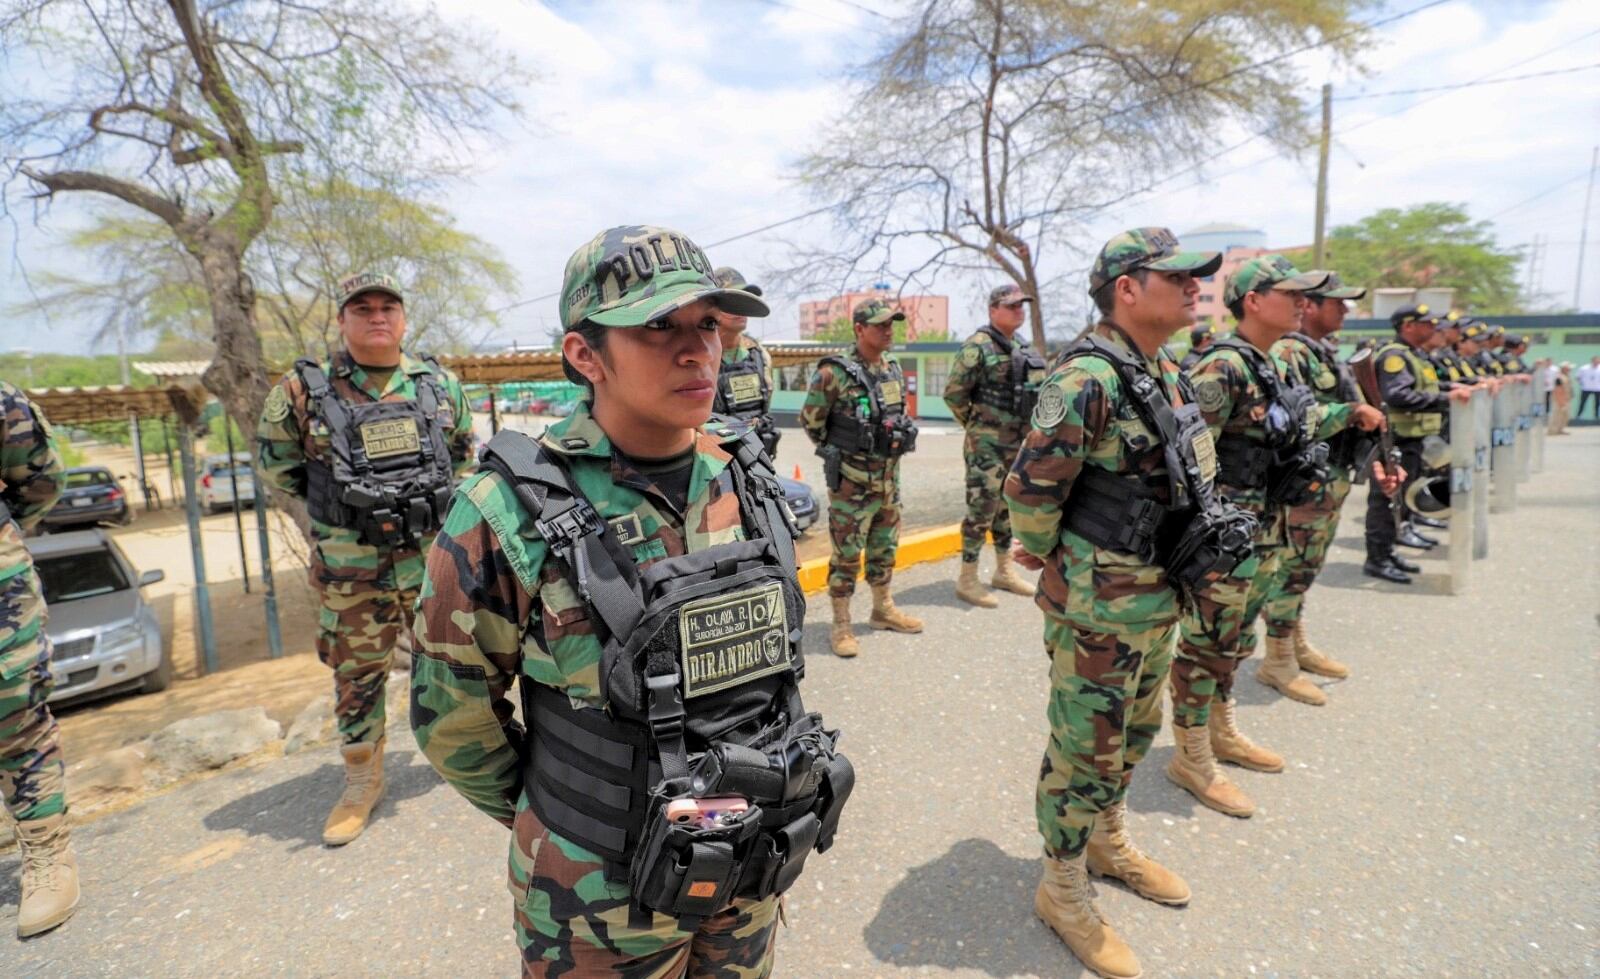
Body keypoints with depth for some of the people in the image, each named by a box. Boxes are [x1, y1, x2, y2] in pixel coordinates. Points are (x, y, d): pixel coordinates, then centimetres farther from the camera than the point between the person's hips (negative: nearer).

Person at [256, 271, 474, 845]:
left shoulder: (440, 383, 2)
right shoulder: (305, 389, -4)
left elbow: (463, 451, 17)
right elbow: (274, 461, 9)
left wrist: (437, 501, 9)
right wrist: (329, 503, 5)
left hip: (433, 555, 1)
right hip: (351, 568, -1)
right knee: (356, 675, 11)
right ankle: (362, 781, 29)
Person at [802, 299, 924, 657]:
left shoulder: (893, 368, 6)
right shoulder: (834, 373, -16)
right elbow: (810, 421, -7)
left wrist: (889, 448, 15)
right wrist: (836, 451, 2)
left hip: (889, 476, 7)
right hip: (852, 480, -7)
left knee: (884, 548, 18)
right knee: (847, 554, 1)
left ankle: (883, 610, 34)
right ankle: (841, 625, 12)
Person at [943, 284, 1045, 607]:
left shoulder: (1023, 347, 14)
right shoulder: (978, 346, -12)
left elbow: (1035, 391, 24)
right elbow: (953, 393, -13)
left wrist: (1031, 430, 16)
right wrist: (975, 425, -3)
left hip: (1016, 442, 8)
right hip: (986, 444, -8)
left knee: (1007, 506, 15)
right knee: (982, 507, -7)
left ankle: (1004, 571, 27)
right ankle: (967, 579, 2)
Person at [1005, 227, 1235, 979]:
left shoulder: (1166, 372, 8)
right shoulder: (1087, 377, -22)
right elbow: (1030, 489, -22)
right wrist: (1046, 559, -7)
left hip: (1156, 597, 9)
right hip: (1097, 603, -9)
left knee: (1134, 733, 24)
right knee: (1085, 749, 5)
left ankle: (1108, 844, 46)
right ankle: (1063, 890, 25)